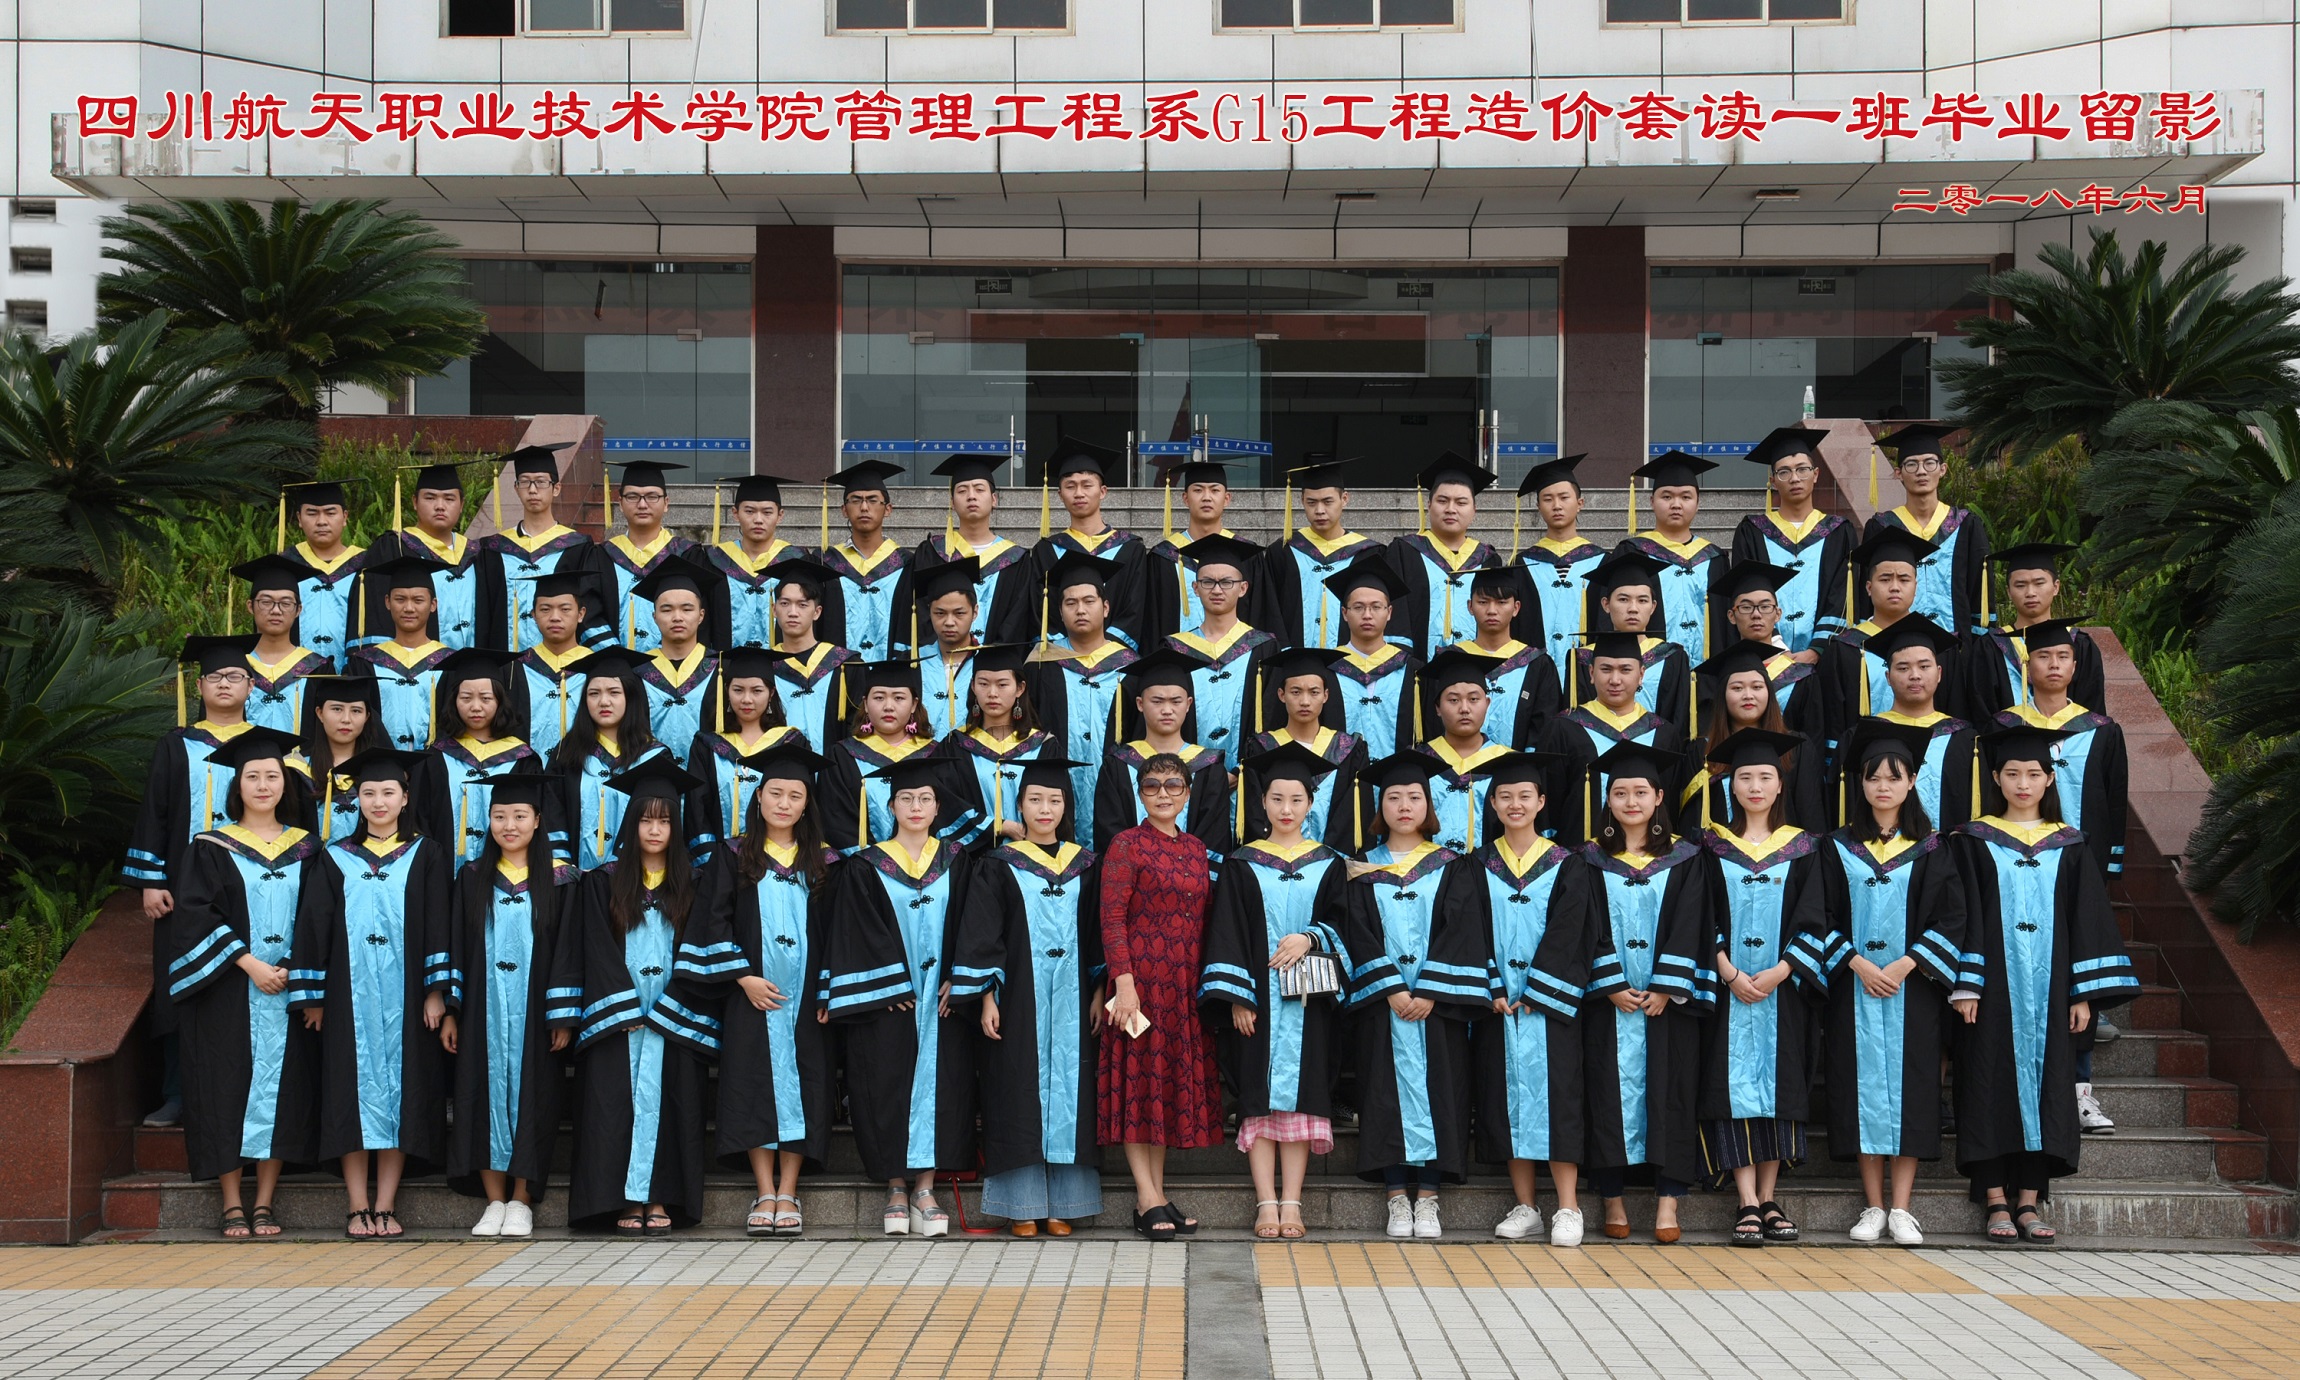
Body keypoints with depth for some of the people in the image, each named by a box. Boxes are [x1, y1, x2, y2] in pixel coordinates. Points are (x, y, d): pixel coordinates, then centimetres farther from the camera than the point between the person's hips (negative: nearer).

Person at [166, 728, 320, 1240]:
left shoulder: (304, 848, 10)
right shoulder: (214, 848, 3)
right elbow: (195, 915, -6)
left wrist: (291, 968, -8)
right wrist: (249, 964, -15)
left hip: (288, 987, 2)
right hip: (227, 990, -2)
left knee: (280, 1087, 0)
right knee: (227, 1087, -3)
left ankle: (265, 1202, 5)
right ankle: (232, 1203, 3)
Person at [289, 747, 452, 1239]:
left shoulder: (426, 856, 7)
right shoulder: (335, 859, 10)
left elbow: (438, 926, 2)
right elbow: (313, 927, 7)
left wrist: (436, 991, -6)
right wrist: (312, 997, 1)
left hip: (405, 997, -1)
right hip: (350, 995, 1)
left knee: (399, 1089, -2)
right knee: (354, 1090, -2)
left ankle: (386, 1205, 2)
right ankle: (358, 1207, 1)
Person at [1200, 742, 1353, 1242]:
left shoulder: (1329, 865, 9)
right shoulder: (1241, 865, 6)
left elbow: (1343, 924, 5)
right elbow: (1227, 934, 1)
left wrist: (1309, 938, -15)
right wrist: (1237, 997, -8)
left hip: (1308, 999, 1)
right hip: (1257, 997, -1)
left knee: (1300, 1096, -2)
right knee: (1260, 1098, -4)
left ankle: (1291, 1204, 0)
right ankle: (1267, 1204, -4)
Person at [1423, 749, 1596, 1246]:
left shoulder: (1567, 867, 3)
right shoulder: (1475, 869, 7)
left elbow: (1568, 936, -5)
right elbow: (1465, 933, 0)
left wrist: (1533, 995, -12)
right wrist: (1490, 993, -12)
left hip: (1548, 1002, -2)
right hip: (1494, 1003, 2)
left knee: (1554, 1093, -7)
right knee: (1506, 1095, 2)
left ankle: (1568, 1208, -4)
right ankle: (1524, 1206, 9)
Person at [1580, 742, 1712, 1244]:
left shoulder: (1685, 859, 6)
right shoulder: (1591, 861, 6)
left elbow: (1688, 929, -1)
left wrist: (1665, 988, -11)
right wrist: (1612, 985, -11)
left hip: (1668, 999, 0)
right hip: (1608, 999, 0)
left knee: (1669, 1092, -3)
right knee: (1612, 1091, -1)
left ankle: (1667, 1202, -3)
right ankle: (1612, 1201, 3)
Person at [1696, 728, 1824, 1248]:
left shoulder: (1802, 847, 6)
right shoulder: (1713, 845, 6)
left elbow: (1810, 920, 0)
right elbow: (1703, 919, 1)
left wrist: (1777, 973, -12)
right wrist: (1729, 973, -12)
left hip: (1783, 987, 1)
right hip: (1727, 985, -1)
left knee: (1779, 1082, 1)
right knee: (1734, 1083, -6)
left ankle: (1768, 1199, 8)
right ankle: (1748, 1205, -6)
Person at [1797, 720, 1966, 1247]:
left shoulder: (1932, 849, 5)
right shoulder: (1839, 847, 7)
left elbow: (1950, 919, -1)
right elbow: (1824, 917, 3)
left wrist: (1904, 965, -12)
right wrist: (1857, 963, -11)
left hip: (1913, 985, -1)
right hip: (1855, 986, 1)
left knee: (1910, 1088, -4)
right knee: (1863, 1085, -2)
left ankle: (1901, 1208, 0)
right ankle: (1873, 1206, 3)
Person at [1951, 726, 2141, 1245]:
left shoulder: (2068, 847, 10)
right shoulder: (1974, 841, 3)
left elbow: (2086, 920, 8)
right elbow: (1963, 914, -2)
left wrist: (2084, 992, 1)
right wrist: (1965, 984, -10)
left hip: (2048, 986, 2)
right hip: (1994, 986, -2)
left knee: (2044, 1081, 2)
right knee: (1994, 1081, -3)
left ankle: (2028, 1202, 7)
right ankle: (1996, 1202, 1)